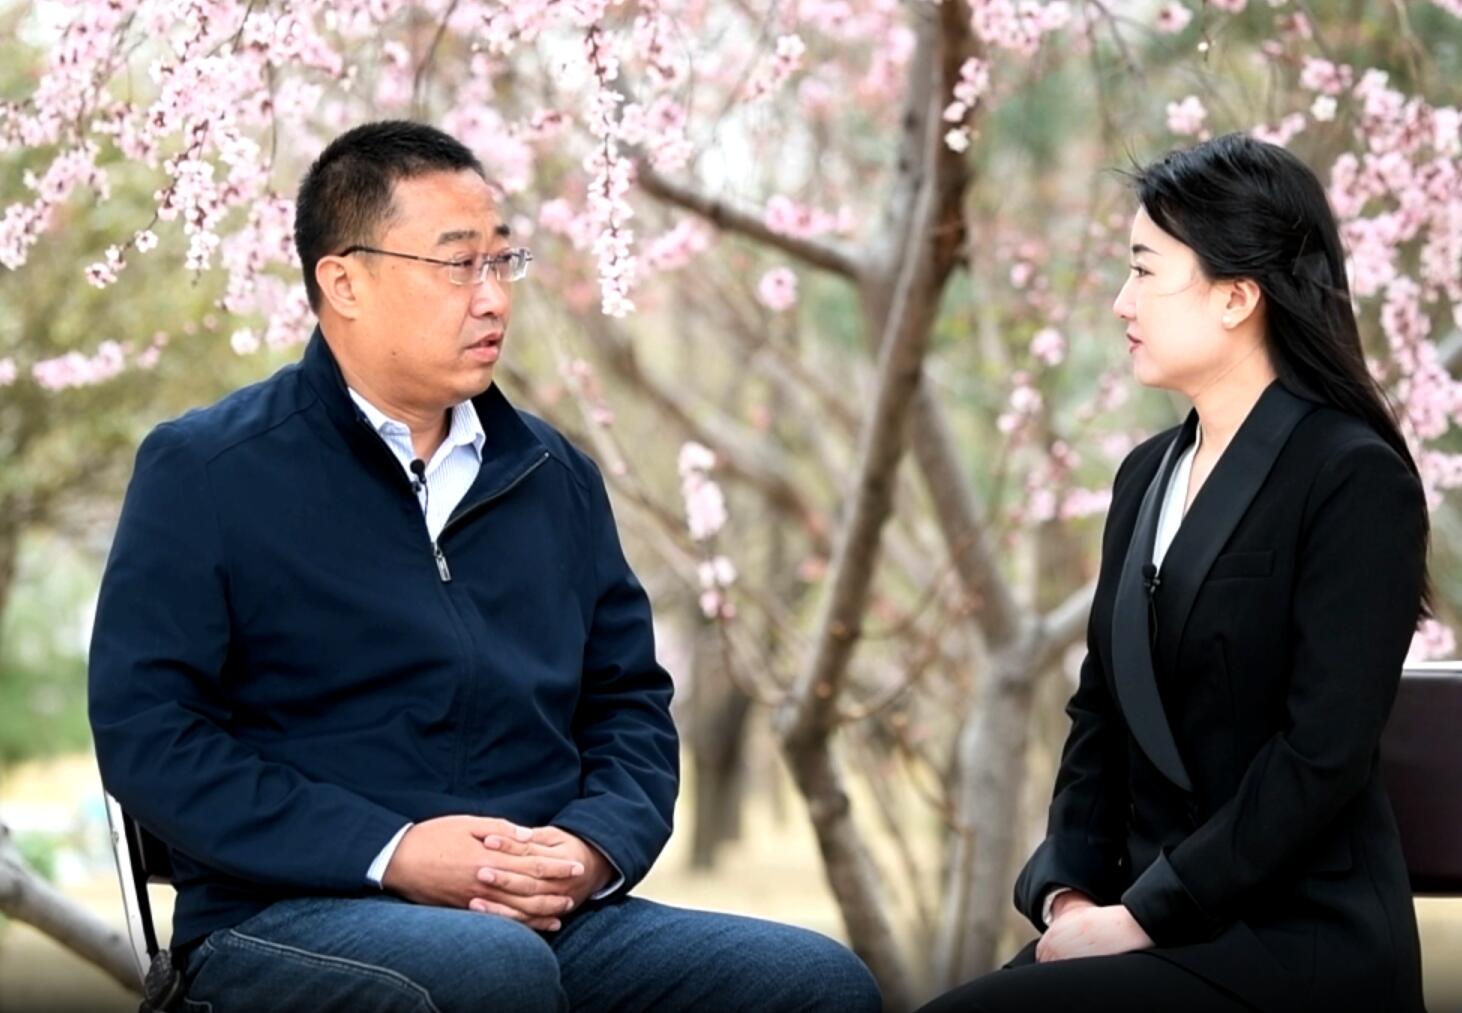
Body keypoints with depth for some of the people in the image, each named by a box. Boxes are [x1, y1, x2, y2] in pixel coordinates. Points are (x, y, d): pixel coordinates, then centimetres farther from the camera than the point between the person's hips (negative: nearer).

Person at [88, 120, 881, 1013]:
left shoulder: (554, 475, 17)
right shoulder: (208, 472, 1)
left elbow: (630, 699, 21)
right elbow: (145, 731, -7)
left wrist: (595, 848, -3)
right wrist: (391, 854, -16)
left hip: (547, 913, 5)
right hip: (292, 921, -5)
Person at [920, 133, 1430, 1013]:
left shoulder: (1356, 480, -10)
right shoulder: (1148, 474, 14)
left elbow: (1325, 752, -16)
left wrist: (1143, 915, -16)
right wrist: (1069, 891, -1)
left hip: (1299, 935, -6)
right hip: (1150, 914, 7)